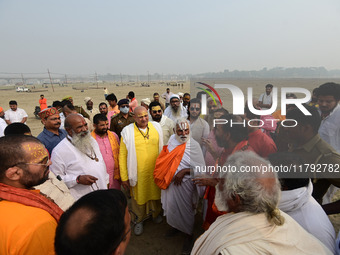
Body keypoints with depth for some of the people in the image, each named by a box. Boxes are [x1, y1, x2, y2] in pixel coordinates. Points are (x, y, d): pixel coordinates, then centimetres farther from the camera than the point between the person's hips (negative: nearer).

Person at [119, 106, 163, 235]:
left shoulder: (156, 127, -2)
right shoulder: (127, 131, -11)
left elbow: (162, 148, 7)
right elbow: (122, 155, -8)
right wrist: (124, 177, -7)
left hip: (155, 171, 3)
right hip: (138, 173, -2)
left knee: (155, 193, 21)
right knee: (139, 197, 15)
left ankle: (156, 213, 50)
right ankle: (139, 220, 42)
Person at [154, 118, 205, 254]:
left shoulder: (194, 145, -18)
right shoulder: (172, 140, -3)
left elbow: (201, 167, -16)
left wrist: (184, 171, -23)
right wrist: (166, 176, 4)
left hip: (185, 184, -5)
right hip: (170, 183, 5)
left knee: (186, 209, 12)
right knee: (172, 206, 22)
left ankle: (188, 235, 37)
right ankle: (175, 226, 50)